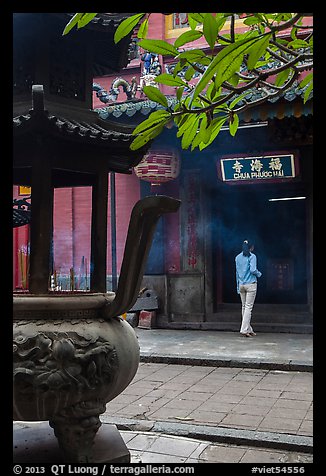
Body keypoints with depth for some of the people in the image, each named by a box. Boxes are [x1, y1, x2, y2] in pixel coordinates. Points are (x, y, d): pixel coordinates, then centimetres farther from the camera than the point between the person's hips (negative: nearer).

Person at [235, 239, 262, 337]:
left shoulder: (237, 257, 10)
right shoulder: (252, 256, -7)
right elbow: (253, 270, -17)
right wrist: (259, 274, 4)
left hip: (241, 284, 5)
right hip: (251, 284, -5)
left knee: (244, 307, 11)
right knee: (248, 307, -3)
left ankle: (249, 329, 16)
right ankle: (244, 329, -8)